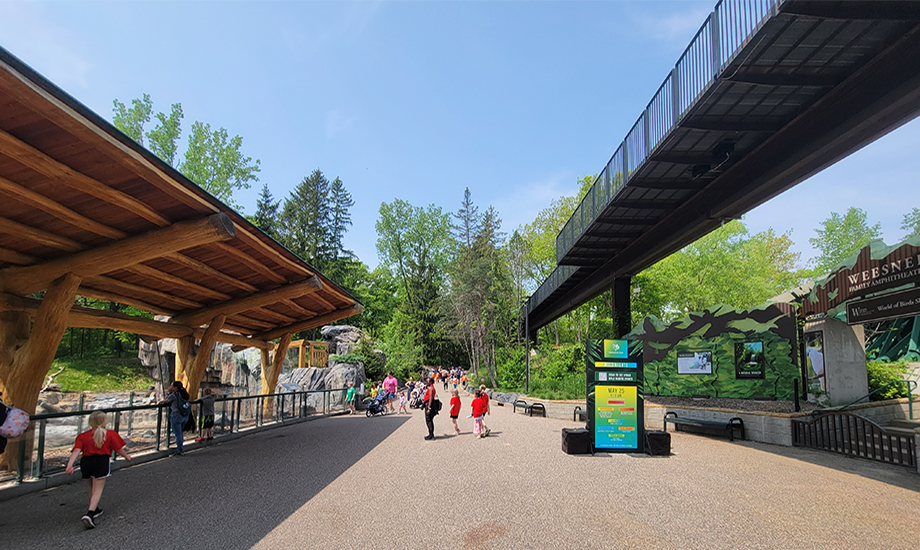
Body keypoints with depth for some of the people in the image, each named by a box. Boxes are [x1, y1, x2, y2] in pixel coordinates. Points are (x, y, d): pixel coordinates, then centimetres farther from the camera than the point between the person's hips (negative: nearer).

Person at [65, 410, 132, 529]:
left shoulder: (82, 436, 13)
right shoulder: (110, 434, 7)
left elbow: (76, 451, -3)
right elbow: (119, 450, 8)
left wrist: (69, 465, -12)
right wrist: (126, 456, 27)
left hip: (86, 462, 4)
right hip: (101, 462, -4)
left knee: (92, 487, 25)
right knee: (98, 489, -4)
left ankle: (94, 509, 37)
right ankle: (89, 514, -21)